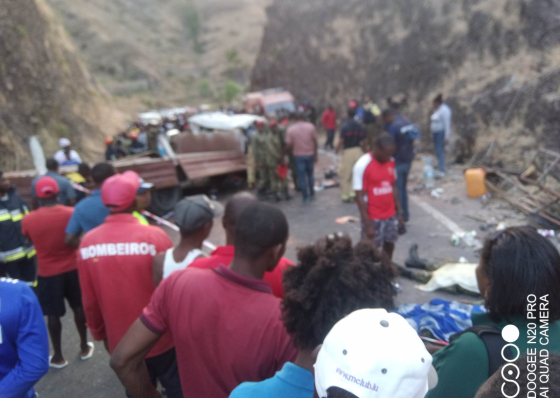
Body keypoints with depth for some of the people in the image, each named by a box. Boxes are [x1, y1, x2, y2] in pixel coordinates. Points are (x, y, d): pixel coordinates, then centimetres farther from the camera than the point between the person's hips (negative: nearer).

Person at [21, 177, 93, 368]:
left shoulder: (28, 220, -15)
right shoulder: (71, 213, -12)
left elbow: (30, 239, 6)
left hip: (48, 273, -1)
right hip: (73, 268, 2)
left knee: (53, 314, 12)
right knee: (79, 307, 17)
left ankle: (58, 356, 23)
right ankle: (84, 347, 31)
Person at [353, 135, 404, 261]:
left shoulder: (391, 162, 3)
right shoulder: (362, 165, -18)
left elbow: (393, 187, 12)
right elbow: (360, 196, -16)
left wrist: (399, 212, 11)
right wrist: (367, 224, -17)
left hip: (390, 215, 6)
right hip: (373, 218, -6)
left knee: (389, 247, 13)